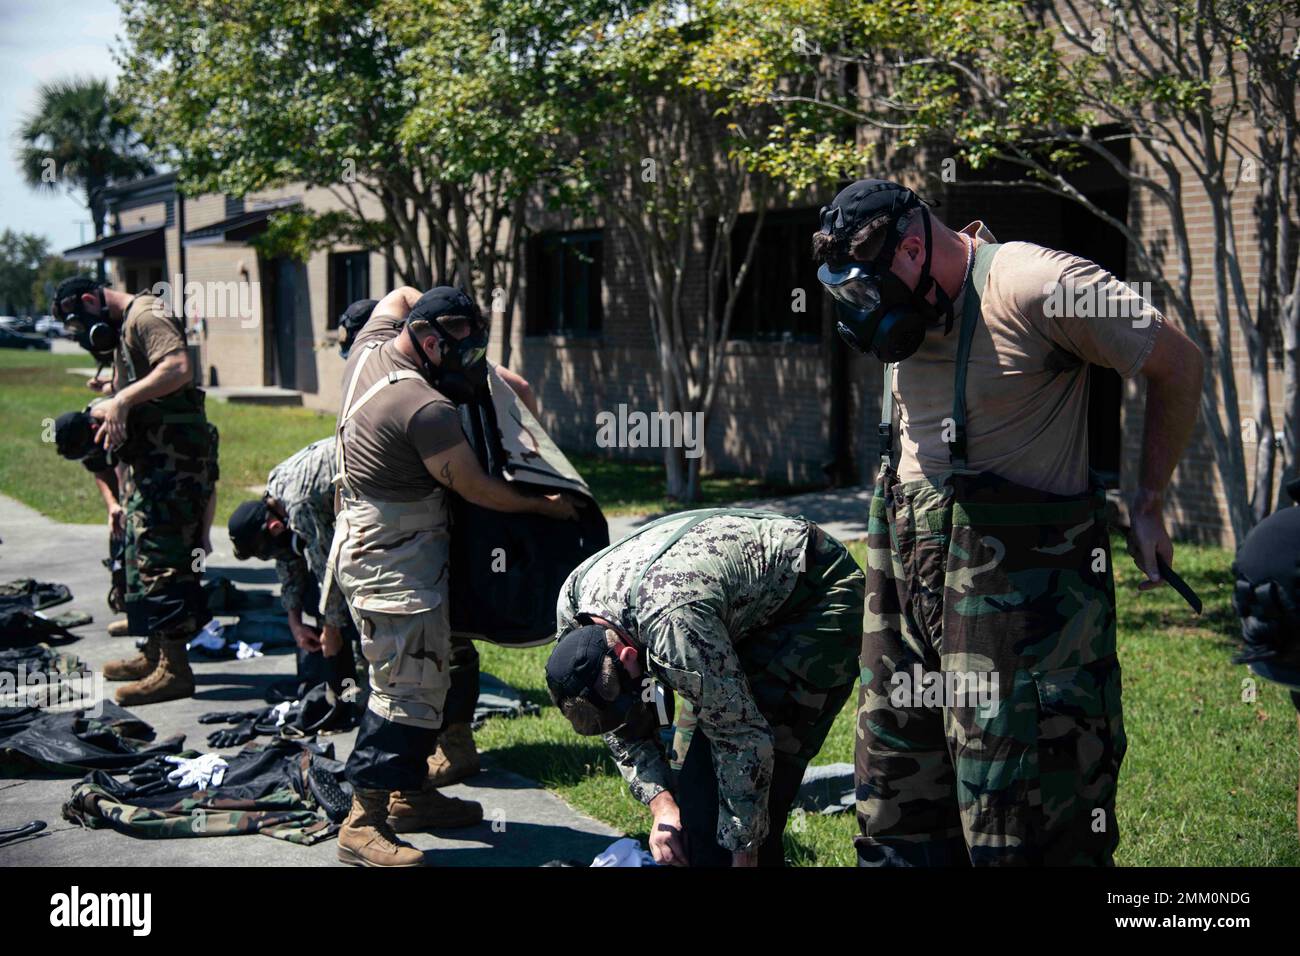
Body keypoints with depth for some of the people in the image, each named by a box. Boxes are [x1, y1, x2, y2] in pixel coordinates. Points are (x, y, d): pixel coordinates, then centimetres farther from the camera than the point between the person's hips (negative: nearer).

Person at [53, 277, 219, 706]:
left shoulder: (147, 317, -12)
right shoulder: (122, 327, 21)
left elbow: (178, 368, -27)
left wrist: (122, 400, -27)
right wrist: (110, 408, 4)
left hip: (172, 459, -11)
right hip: (150, 459, 11)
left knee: (160, 556, -11)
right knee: (143, 552, 17)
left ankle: (174, 670, -9)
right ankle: (155, 654, 27)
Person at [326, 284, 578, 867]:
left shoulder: (369, 351, 3)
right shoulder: (427, 409, -23)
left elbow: (400, 296, 26)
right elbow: (477, 489, -13)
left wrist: (449, 311, 18)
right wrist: (544, 505, 0)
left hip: (368, 547, 10)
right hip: (394, 566, -10)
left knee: (423, 678, 17)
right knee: (408, 688, -10)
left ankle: (410, 793, 26)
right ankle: (364, 824, -8)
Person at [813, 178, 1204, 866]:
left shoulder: (1033, 286, -14)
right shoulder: (908, 312, 9)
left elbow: (1179, 365, -7)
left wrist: (1147, 506, -2)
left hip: (1015, 586, -8)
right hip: (909, 572, 8)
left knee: (1023, 818, -4)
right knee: (898, 810, 14)